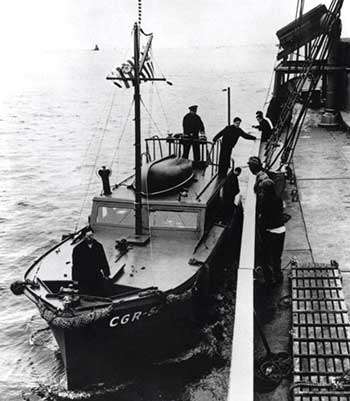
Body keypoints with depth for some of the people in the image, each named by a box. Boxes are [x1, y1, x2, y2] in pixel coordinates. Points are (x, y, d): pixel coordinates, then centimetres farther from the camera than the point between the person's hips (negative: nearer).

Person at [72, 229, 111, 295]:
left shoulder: (98, 246, 6)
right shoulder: (78, 249, -4)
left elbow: (103, 261, 12)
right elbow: (75, 266, -1)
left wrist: (106, 274, 11)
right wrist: (75, 279, -2)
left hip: (97, 277, 3)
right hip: (83, 279, -3)